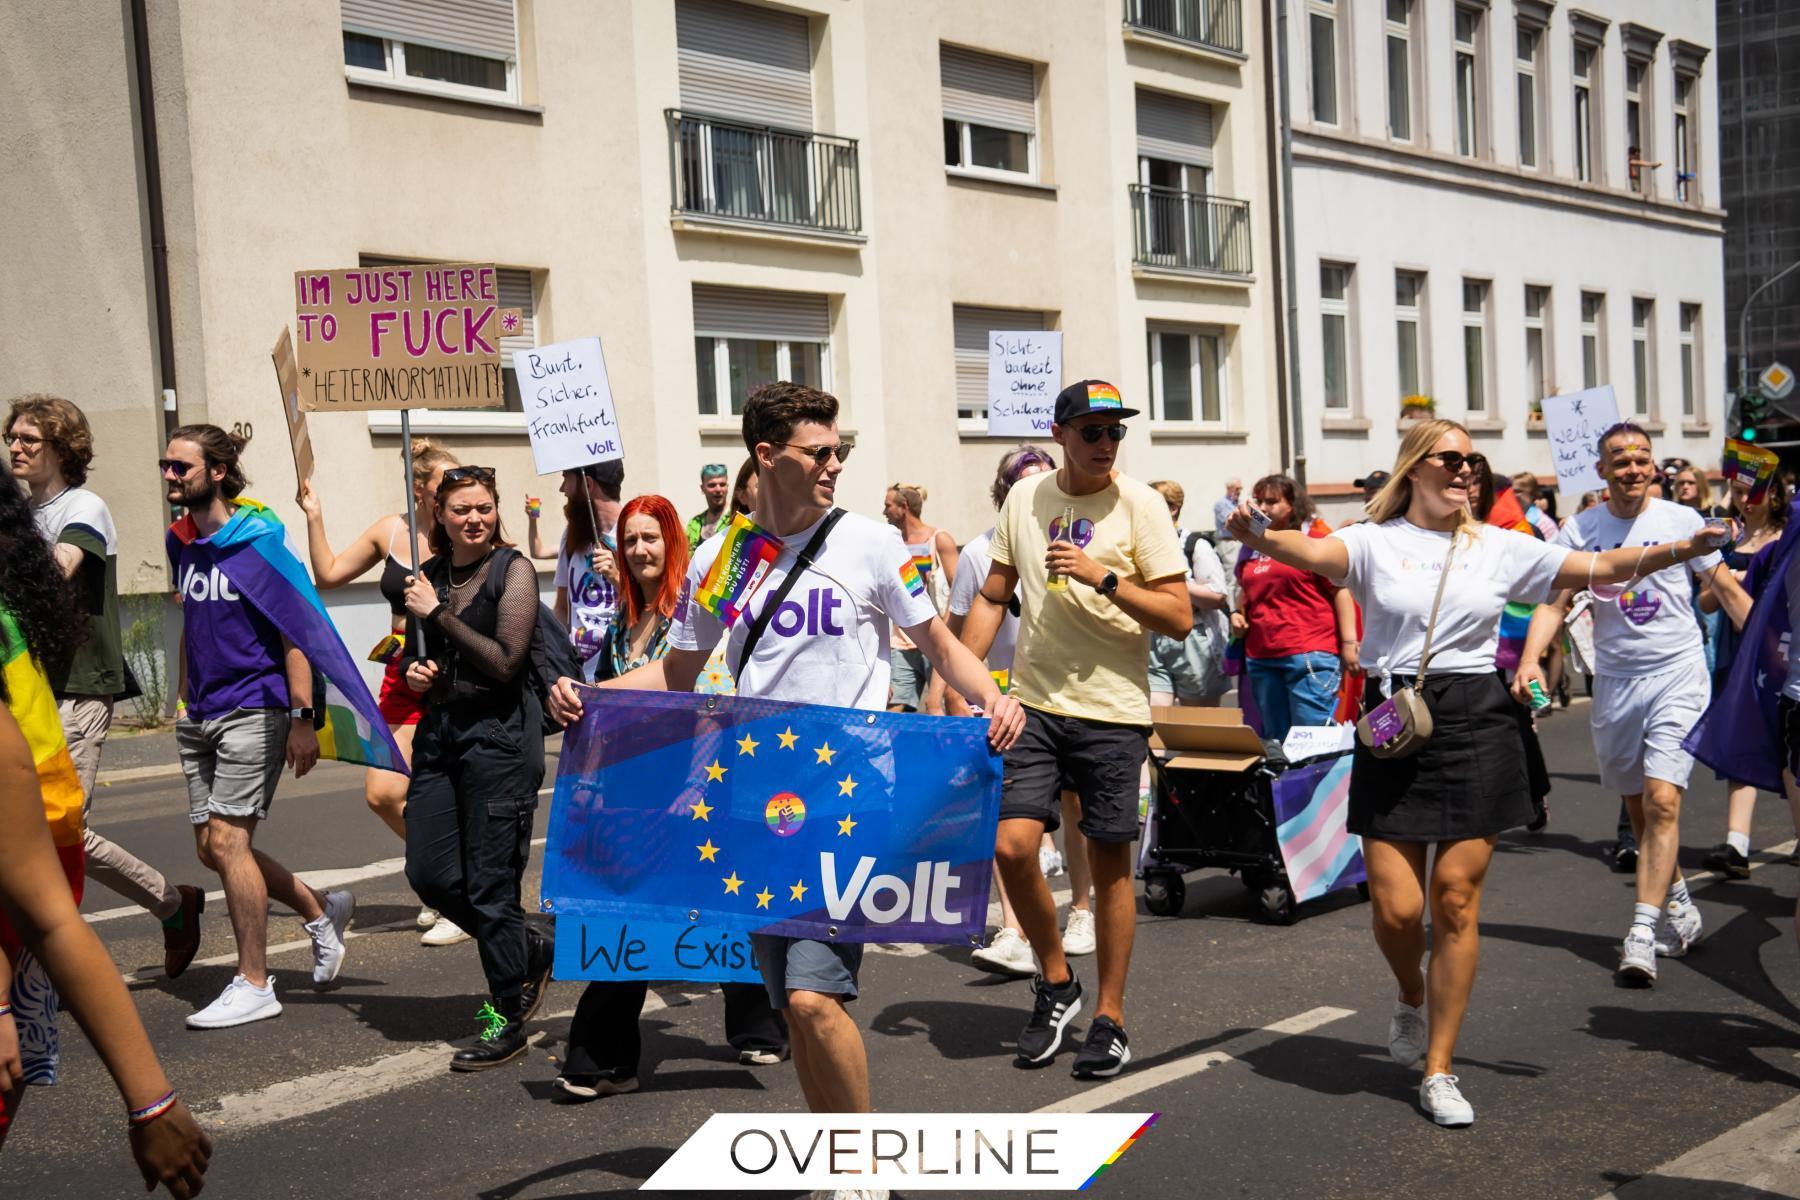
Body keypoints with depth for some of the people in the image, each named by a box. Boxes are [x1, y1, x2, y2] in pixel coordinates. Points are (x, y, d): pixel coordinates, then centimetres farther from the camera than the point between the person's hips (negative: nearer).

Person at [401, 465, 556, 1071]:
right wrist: (415, 674, 2)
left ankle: (508, 1020, 12)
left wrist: (438, 614, -14)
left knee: (490, 881, -2)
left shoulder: (513, 570, -6)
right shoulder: (430, 575, 11)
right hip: (438, 730, 7)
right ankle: (530, 950, 28)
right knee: (428, 873, 5)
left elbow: (506, 662, -16)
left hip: (498, 732, -6)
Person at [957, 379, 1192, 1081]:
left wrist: (1103, 577, -19)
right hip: (1034, 704, 3)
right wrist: (956, 682, 7)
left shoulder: (1138, 504, -5)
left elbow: (1179, 618, -8)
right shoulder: (1024, 498, 6)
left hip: (1113, 709, -3)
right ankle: (1056, 983, 16)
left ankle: (1109, 1017, 20)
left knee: (1109, 864, 5)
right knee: (1012, 846, -9)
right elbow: (993, 597, 15)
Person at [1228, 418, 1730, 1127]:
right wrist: (1260, 539, -41)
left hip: (1476, 724, 2)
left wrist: (1680, 550, -8)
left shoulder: (1498, 547, 9)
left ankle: (1438, 1071, 13)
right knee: (1395, 907, -4)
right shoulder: (1375, 542, 1)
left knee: (1456, 901, 1)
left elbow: (1598, 569, 7)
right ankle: (1412, 997, 33)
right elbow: (1315, 554, -19)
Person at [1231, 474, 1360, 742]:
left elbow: (1341, 589, -3)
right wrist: (1237, 613, 11)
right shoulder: (1252, 546, 17)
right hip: (1261, 657, 7)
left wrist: (1349, 643, -9)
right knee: (1274, 741, 10)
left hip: (1310, 653, -6)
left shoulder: (1315, 537, 0)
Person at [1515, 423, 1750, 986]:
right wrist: (1530, 659, -20)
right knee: (1638, 807, 13)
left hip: (1678, 673, -3)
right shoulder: (1580, 530, 1)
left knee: (1662, 801, -15)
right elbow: (1553, 601, -4)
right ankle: (1679, 906, 34)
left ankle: (1642, 935, -16)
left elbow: (1729, 590, 6)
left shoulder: (1682, 520, -1)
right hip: (1615, 680, 3)